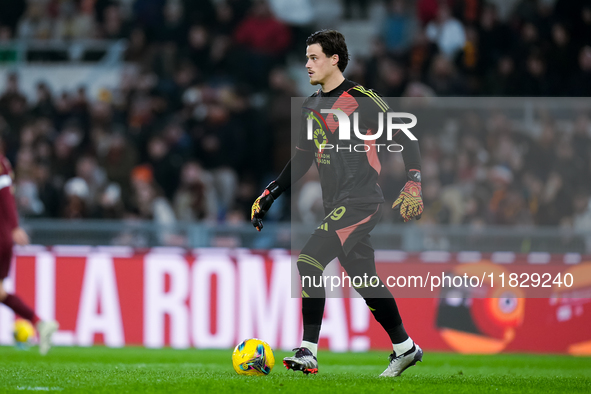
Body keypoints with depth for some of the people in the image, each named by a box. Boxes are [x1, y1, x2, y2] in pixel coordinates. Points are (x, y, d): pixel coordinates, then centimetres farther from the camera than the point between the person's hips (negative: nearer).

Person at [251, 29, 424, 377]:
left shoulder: (362, 99, -9)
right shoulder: (313, 105, 15)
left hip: (360, 202, -8)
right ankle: (404, 348, 19)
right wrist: (270, 195, 19)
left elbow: (406, 139, -7)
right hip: (336, 204, 8)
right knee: (363, 277, 9)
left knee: (310, 262, -19)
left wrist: (413, 185, -14)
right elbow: (302, 159, 24)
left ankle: (309, 352, -18)